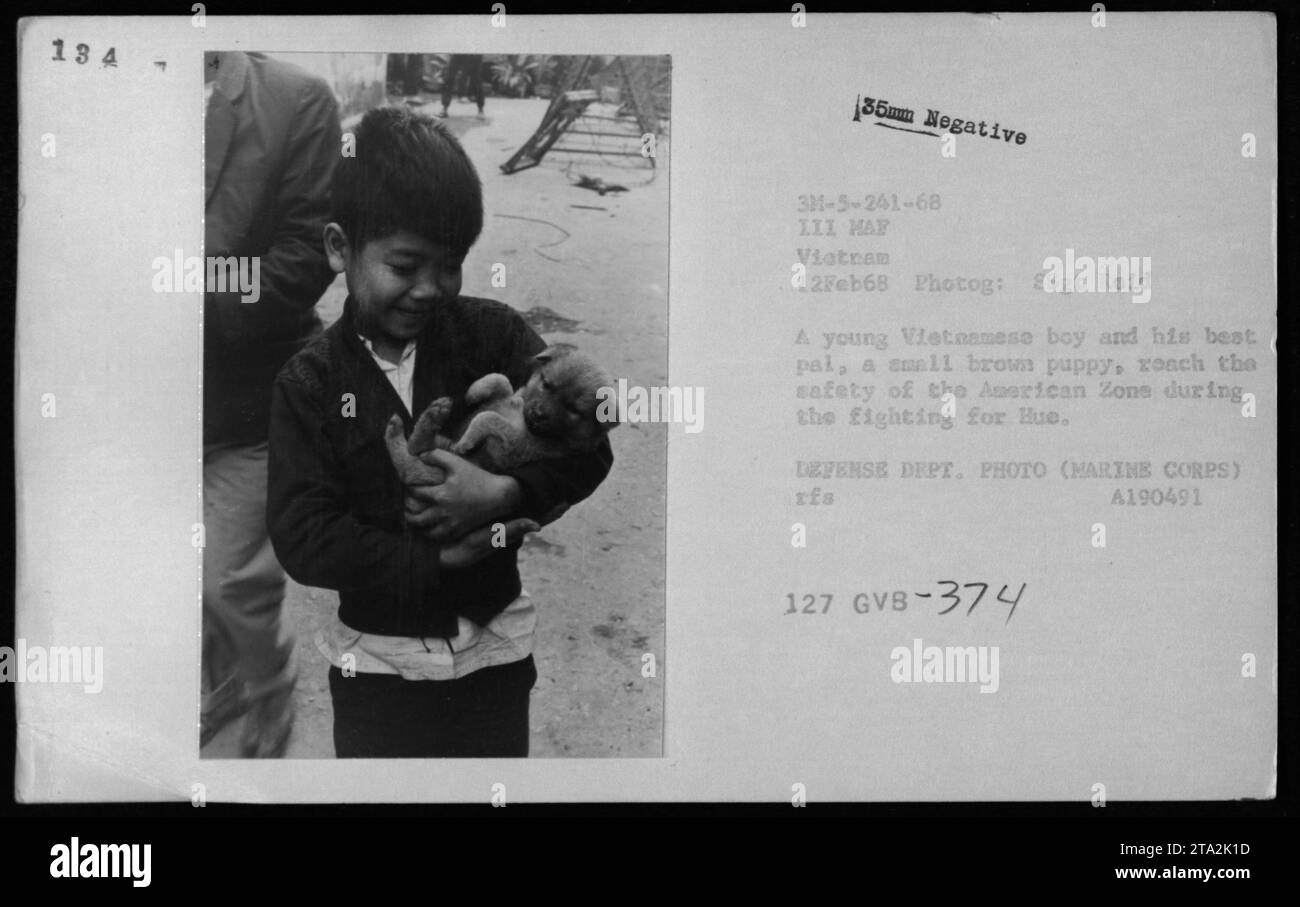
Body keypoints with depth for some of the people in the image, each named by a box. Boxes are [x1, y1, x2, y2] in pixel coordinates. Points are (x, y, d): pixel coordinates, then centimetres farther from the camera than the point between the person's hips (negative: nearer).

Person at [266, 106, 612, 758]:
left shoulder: (492, 334, -4)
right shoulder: (310, 382, -7)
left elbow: (587, 447, -7)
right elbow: (303, 540, -14)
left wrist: (504, 494, -25)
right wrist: (438, 559, -20)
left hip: (492, 649, 1)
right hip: (378, 665, -1)